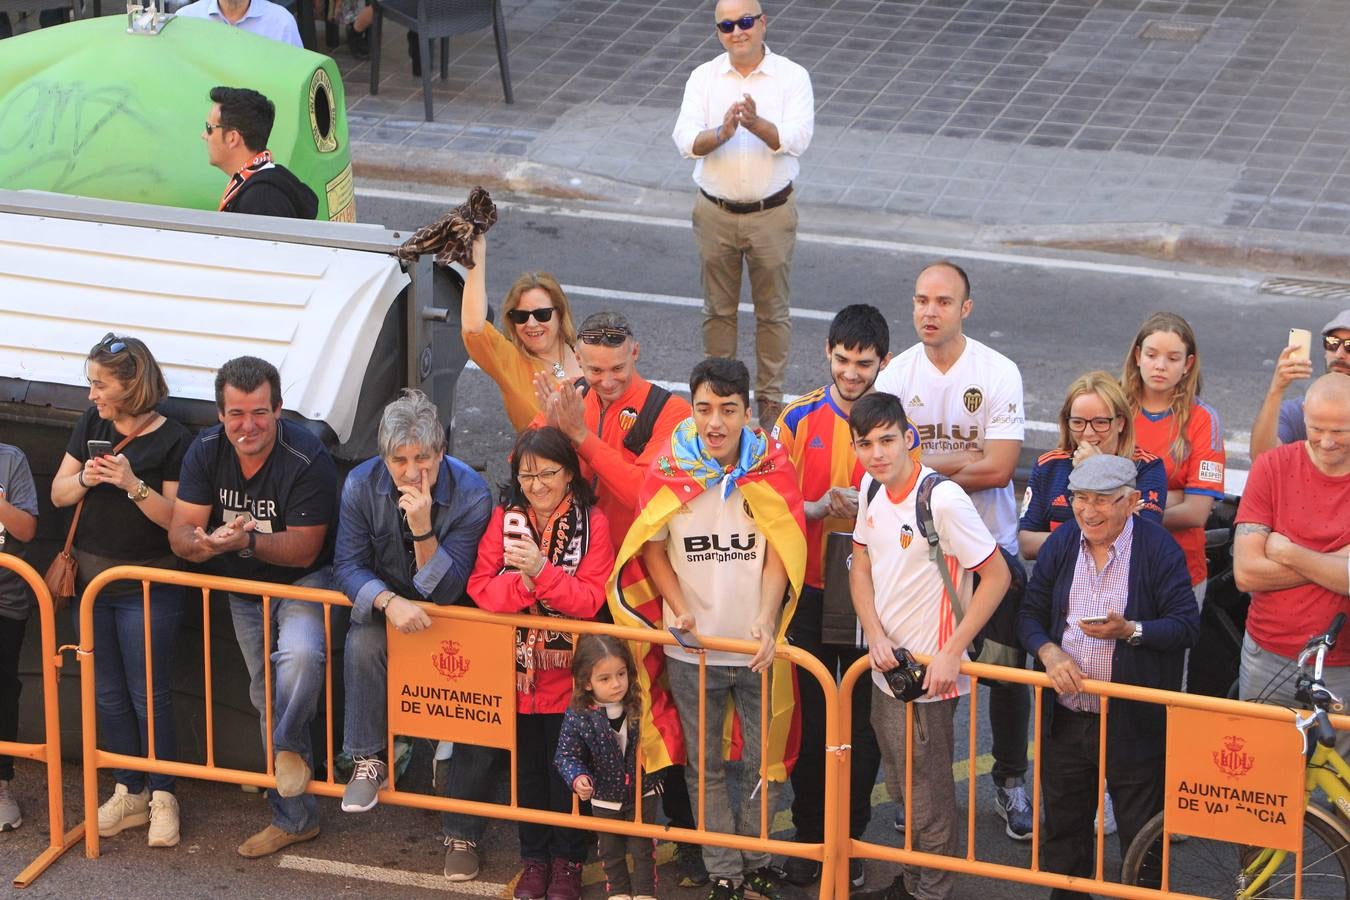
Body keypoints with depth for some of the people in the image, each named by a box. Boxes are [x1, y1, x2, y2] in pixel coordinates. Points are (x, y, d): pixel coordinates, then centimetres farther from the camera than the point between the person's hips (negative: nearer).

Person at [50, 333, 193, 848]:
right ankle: (129, 793, 19)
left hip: (148, 587, -6)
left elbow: (178, 519, -13)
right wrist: (84, 480, -11)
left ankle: (162, 796, 10)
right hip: (91, 580, 6)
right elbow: (57, 494, 9)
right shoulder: (92, 425, 7)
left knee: (149, 695, -1)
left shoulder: (172, 440, -10)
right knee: (108, 694, 10)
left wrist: (133, 484, -25)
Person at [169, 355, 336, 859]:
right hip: (243, 588, 5)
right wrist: (206, 543, -38)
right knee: (267, 699, 12)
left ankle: (288, 745, -5)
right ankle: (294, 818, 24)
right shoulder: (206, 452, -10)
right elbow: (179, 534, -14)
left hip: (303, 581, -5)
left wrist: (248, 541, -41)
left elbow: (304, 550, -25)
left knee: (300, 654, -35)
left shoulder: (307, 459, -26)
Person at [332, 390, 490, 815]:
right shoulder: (362, 485, -15)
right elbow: (348, 566, -14)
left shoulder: (471, 494, -21)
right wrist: (389, 602, -34)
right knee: (363, 643, -29)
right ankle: (368, 759, -15)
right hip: (385, 600, 0)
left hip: (447, 611, 0)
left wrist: (423, 529, -37)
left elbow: (446, 592, -21)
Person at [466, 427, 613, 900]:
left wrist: (540, 569, -26)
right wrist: (523, 579, -26)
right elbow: (480, 590, -8)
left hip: (569, 670, -2)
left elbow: (589, 600, -15)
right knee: (528, 766, 11)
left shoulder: (592, 523, -7)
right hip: (518, 666, 2)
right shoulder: (503, 519, 1)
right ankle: (534, 858, 24)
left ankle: (567, 860, 19)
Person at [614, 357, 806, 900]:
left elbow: (780, 552, -6)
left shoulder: (771, 469, -6)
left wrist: (766, 622, -18)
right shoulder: (669, 471, -6)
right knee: (705, 766, 10)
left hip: (757, 645, 0)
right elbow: (652, 548, 3)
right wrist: (679, 610, -10)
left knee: (762, 761, 9)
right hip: (692, 648, 0)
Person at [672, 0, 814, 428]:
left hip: (772, 213, -2)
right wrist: (721, 133, -34)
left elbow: (797, 138, -19)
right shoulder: (704, 78, -2)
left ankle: (770, 397, 22)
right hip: (715, 212, 2)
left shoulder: (791, 77, -7)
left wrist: (757, 124, -38)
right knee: (718, 308, 13)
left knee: (772, 311, 9)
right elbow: (685, 140, -13)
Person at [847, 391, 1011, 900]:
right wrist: (876, 636, -5)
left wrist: (951, 654, -21)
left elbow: (997, 576, -20)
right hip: (885, 667, 7)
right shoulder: (871, 488, 1)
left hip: (929, 674, -7)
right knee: (902, 790, 21)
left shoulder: (942, 499, -22)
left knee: (928, 796, 5)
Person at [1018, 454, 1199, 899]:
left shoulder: (1159, 548, -10)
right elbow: (1030, 612, 8)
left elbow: (1187, 625, -12)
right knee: (1063, 833, 17)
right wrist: (1048, 652, -12)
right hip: (1065, 720, 4)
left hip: (1134, 724, -4)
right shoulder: (1060, 543, 3)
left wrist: (1129, 630, -27)